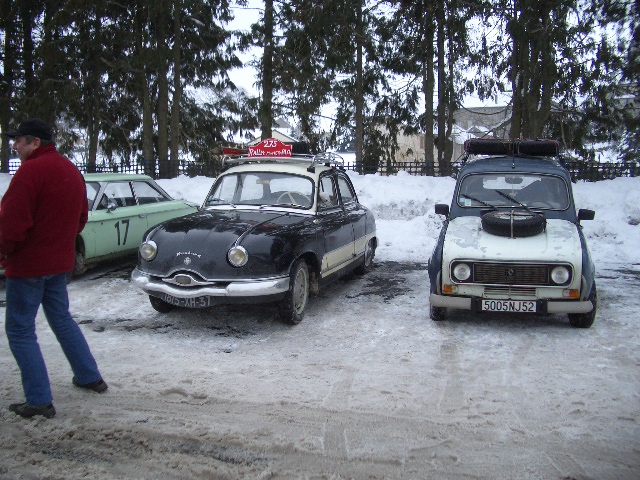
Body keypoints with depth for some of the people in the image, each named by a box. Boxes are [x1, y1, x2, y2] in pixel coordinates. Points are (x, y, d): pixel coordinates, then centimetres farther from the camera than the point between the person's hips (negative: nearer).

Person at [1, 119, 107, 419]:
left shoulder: (31, 170, -18)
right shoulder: (72, 171, 9)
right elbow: (81, 219, 16)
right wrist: (59, 240, 15)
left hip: (28, 264, -8)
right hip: (60, 261, 9)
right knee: (62, 318, 22)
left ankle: (39, 400, 3)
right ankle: (90, 377, 29)